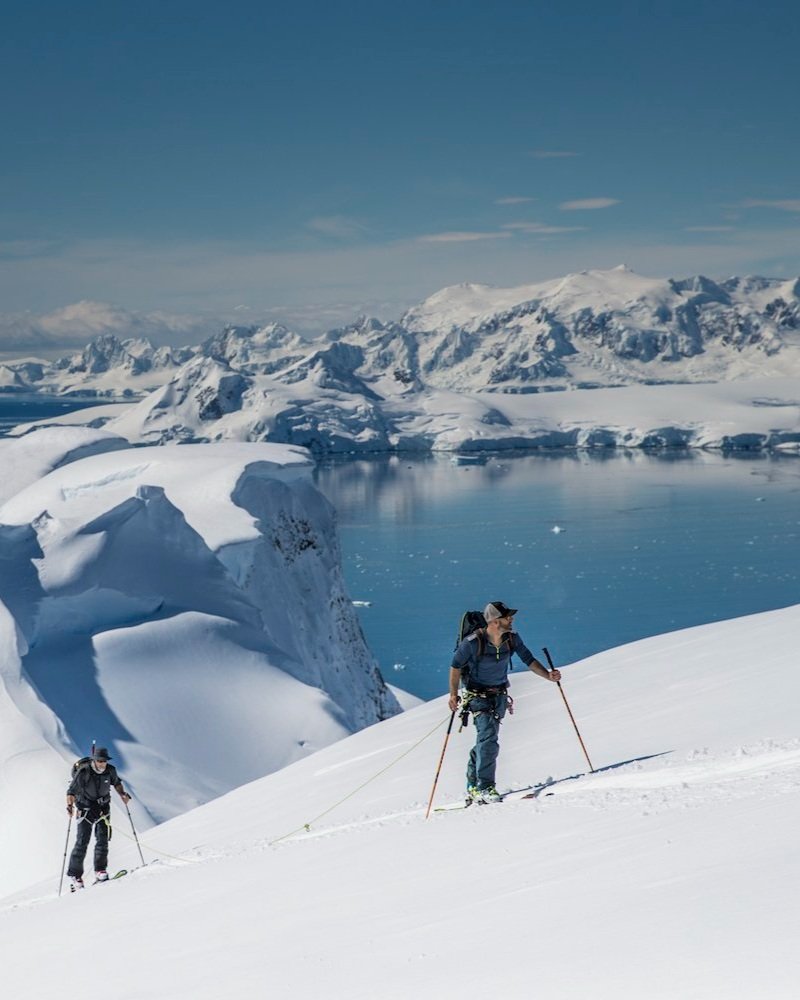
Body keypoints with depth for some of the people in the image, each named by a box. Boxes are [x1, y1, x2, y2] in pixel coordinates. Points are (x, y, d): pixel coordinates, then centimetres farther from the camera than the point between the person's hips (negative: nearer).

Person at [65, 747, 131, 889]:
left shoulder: (110, 770, -6)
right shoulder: (83, 772, -19)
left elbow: (116, 782, 16)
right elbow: (71, 791, -16)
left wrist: (122, 794, 1)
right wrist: (70, 805, -31)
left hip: (103, 808, 4)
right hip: (86, 810, -4)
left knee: (102, 840, -4)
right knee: (82, 842, -8)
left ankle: (100, 871, 7)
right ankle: (74, 876, -2)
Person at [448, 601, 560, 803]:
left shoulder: (512, 639, -7)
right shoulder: (473, 642, -21)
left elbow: (529, 660, 2)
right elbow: (456, 666, -8)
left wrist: (548, 675, -12)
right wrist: (453, 694, -10)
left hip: (499, 694, 5)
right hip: (476, 694, -5)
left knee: (485, 739, 11)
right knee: (488, 736, -20)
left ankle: (473, 787, 24)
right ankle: (484, 788, -18)